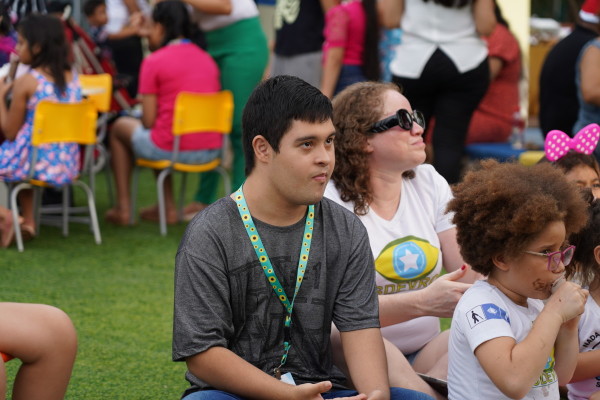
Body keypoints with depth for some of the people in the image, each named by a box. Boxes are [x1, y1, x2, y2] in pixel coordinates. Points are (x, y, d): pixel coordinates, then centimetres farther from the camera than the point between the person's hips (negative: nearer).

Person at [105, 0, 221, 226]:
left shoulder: (154, 62, -8)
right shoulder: (207, 59, 10)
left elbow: (148, 121, -9)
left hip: (174, 149, -6)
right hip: (211, 150, 6)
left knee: (120, 127, 22)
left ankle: (123, 208, 24)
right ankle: (168, 207, 33)